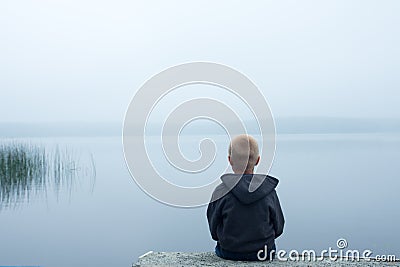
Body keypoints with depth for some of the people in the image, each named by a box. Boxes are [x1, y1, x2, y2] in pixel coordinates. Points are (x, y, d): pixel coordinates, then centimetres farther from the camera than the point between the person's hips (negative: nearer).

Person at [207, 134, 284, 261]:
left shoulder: (220, 192, -14)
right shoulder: (269, 190, -11)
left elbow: (214, 232, -5)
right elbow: (278, 228, -1)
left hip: (229, 253, -1)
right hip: (264, 253, 1)